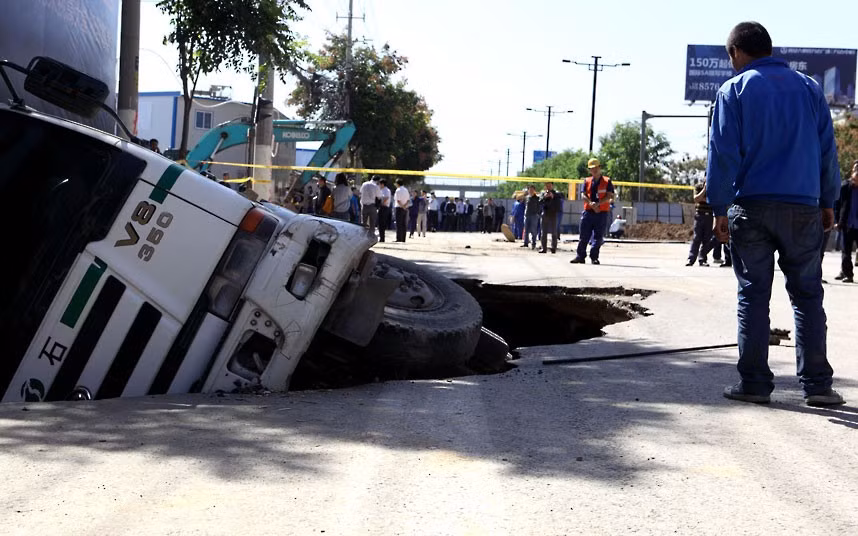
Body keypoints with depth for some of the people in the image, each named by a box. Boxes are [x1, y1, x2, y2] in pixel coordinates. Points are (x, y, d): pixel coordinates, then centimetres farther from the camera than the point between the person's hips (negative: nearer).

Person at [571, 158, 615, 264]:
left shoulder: (607, 181, 4)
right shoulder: (587, 181, 12)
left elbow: (609, 196, -5)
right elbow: (584, 196, 3)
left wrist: (598, 203, -17)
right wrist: (592, 204, -15)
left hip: (602, 212, -2)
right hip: (588, 211, 2)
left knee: (598, 236, -2)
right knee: (583, 236, 2)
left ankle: (594, 257, 2)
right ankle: (580, 256, 7)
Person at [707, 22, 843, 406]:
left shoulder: (734, 90, 1)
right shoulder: (809, 87, 11)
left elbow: (724, 153, -5)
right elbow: (827, 148, 11)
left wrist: (719, 208, -3)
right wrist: (828, 202, 17)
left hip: (750, 206, -2)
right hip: (802, 207, 2)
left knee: (753, 296, 4)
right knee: (807, 295, 6)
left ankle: (754, 382, 5)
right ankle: (817, 384, 3)